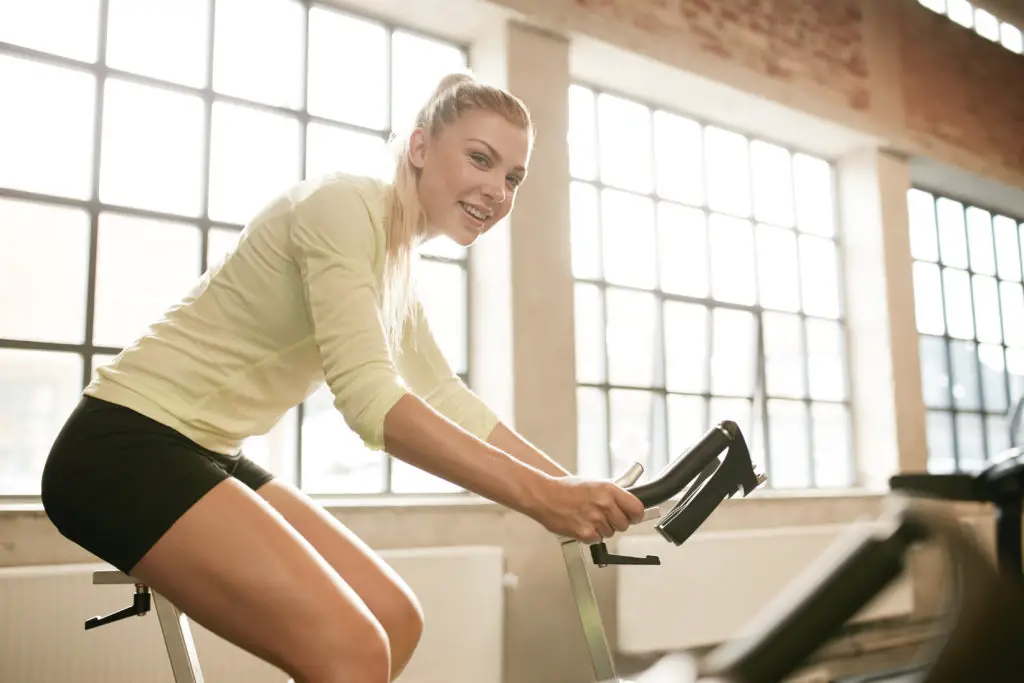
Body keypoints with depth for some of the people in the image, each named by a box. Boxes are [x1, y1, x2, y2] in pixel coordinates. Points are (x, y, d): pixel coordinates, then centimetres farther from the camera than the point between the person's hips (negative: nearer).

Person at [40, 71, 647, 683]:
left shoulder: (398, 262, 10)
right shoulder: (346, 205, -17)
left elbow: (452, 402, 11)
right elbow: (372, 402, -27)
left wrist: (575, 490, 4)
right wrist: (540, 496, -29)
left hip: (206, 453, 9)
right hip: (127, 447, -9)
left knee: (395, 620, 3)